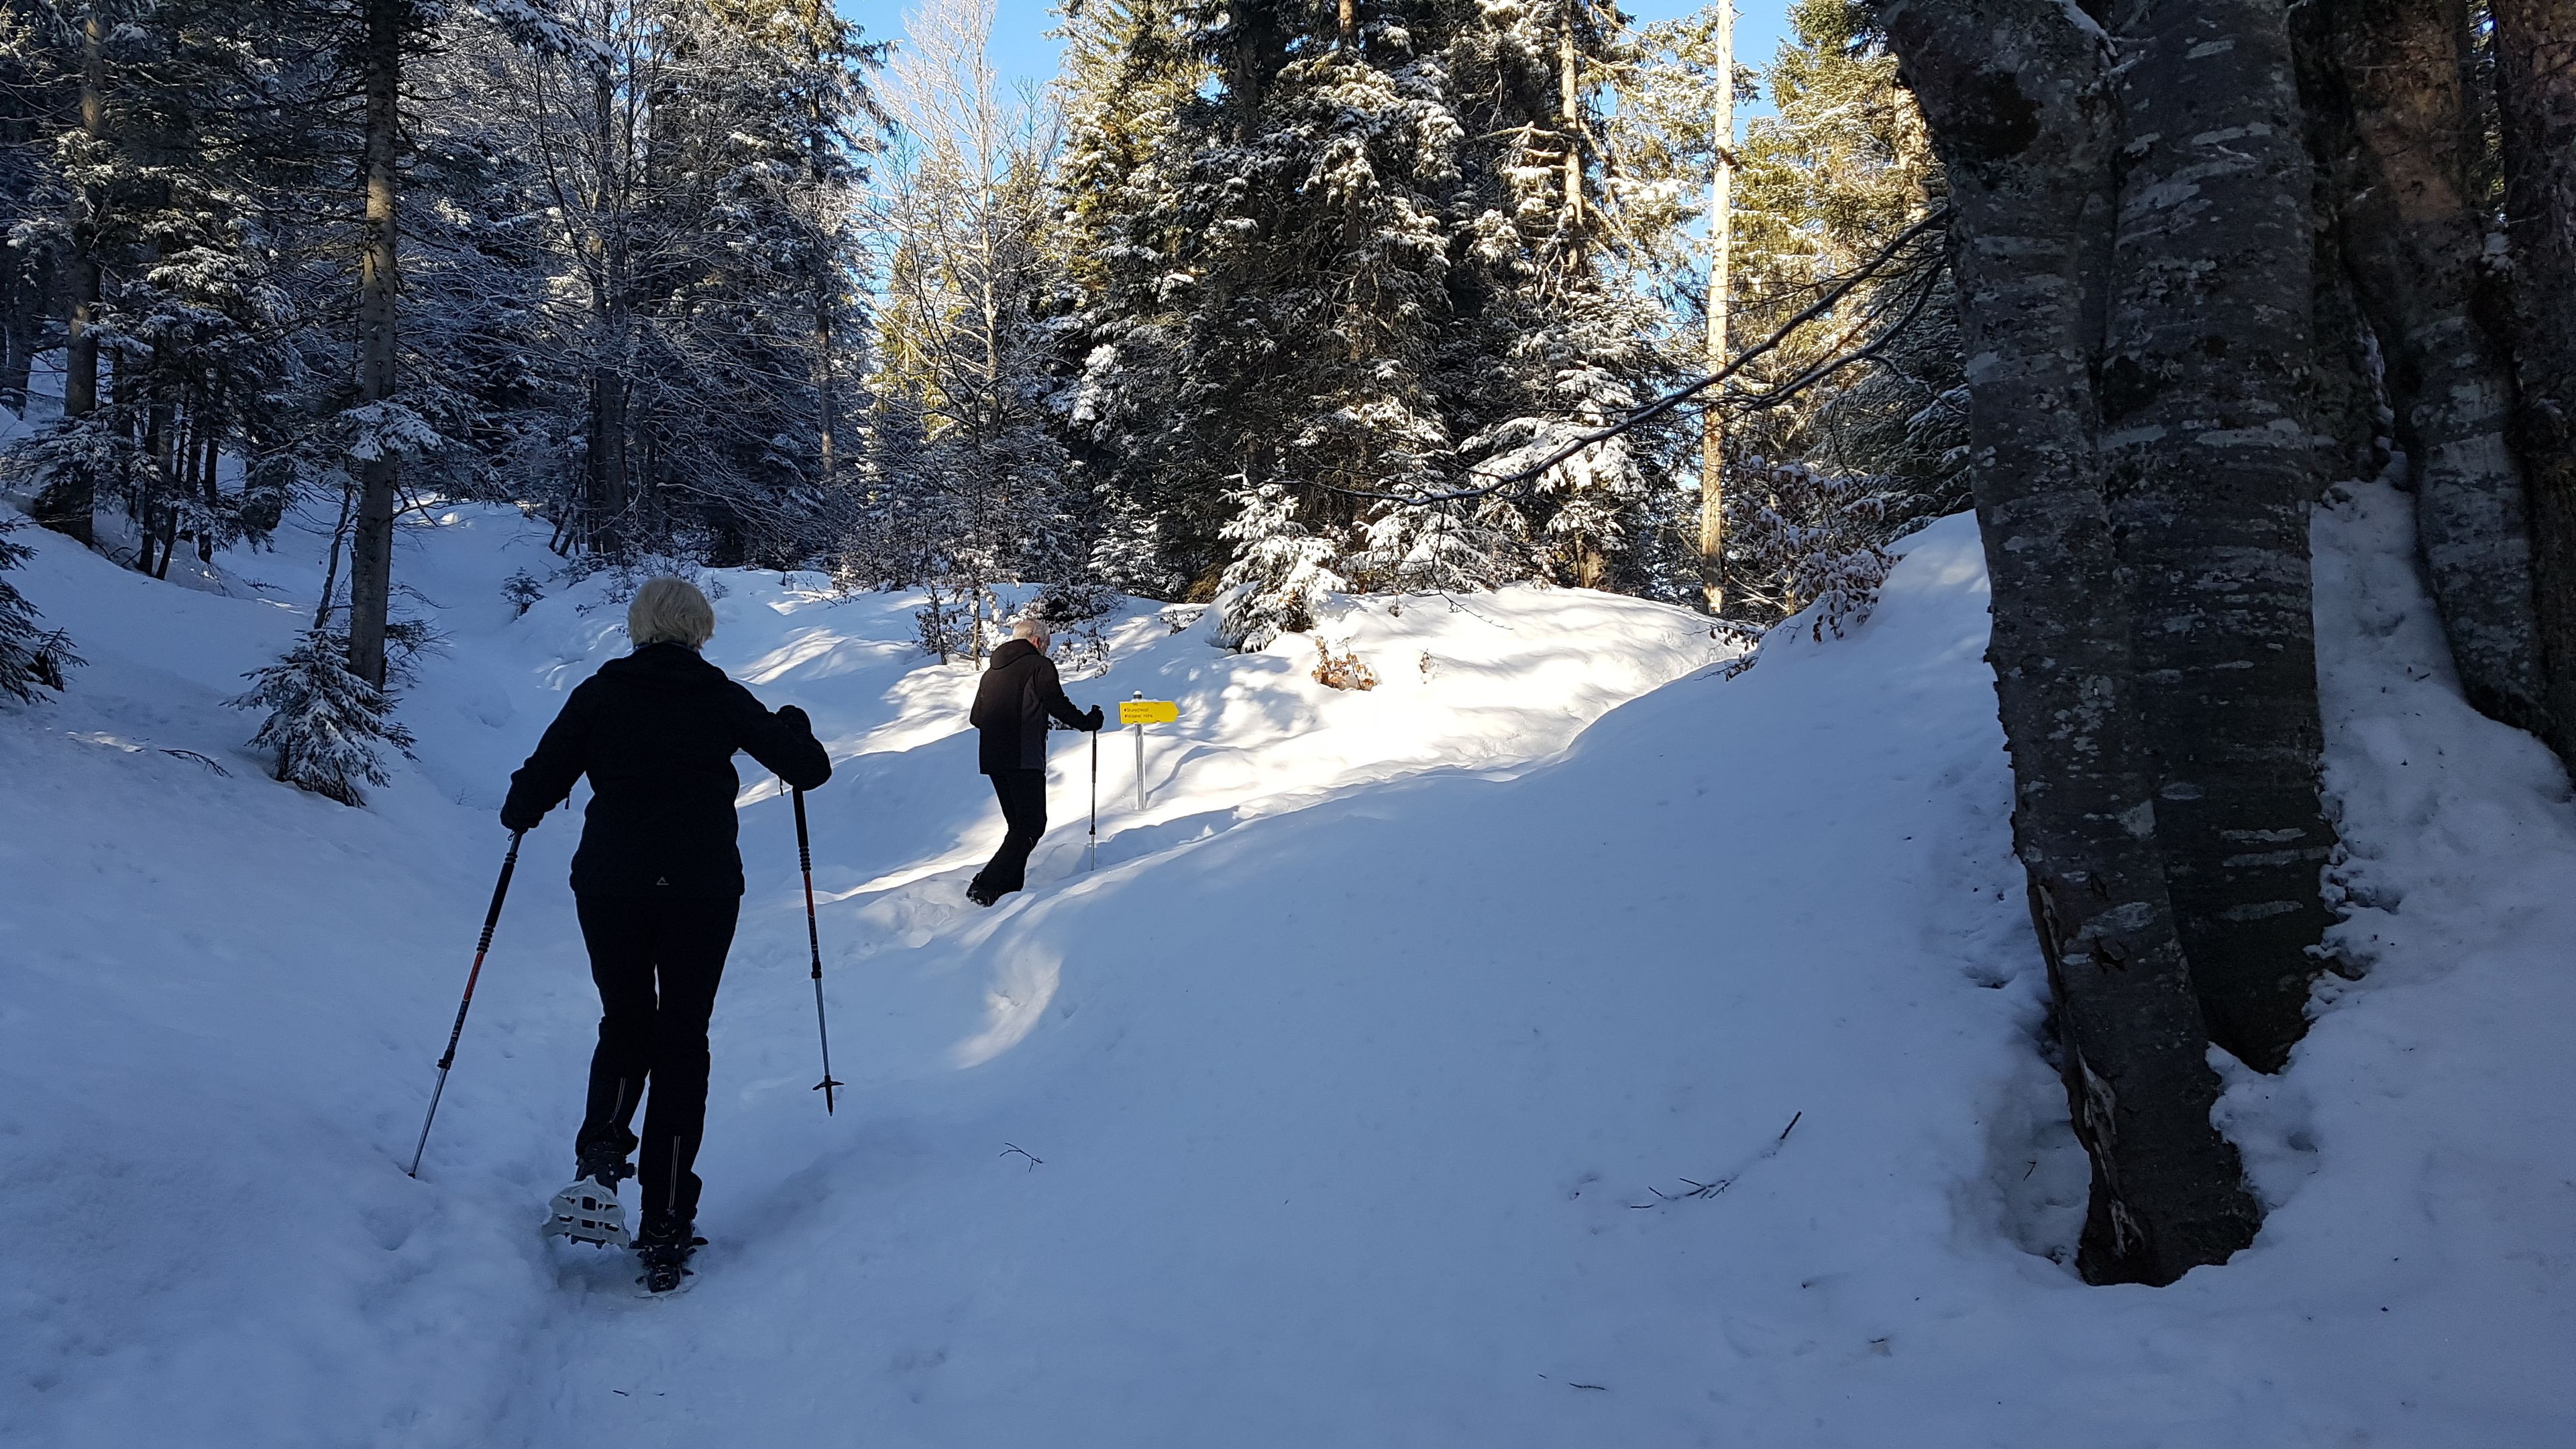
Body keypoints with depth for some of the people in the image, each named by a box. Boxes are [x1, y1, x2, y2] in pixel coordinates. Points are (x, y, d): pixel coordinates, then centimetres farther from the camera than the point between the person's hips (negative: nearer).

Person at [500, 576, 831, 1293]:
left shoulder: (599, 693, 3)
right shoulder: (720, 696, 3)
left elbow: (532, 793, 0)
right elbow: (809, 768, 6)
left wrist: (519, 810, 23)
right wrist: (794, 727, 27)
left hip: (608, 887, 1)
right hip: (703, 889, -1)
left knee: (625, 1026, 22)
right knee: (682, 1043, 8)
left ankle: (599, 1155, -4)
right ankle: (665, 1232, 6)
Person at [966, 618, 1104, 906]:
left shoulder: (993, 669, 18)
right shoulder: (1039, 665, -3)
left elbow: (976, 717, 19)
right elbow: (1058, 705, -8)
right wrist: (1088, 721, 9)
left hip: (991, 757, 8)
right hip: (1024, 758, -8)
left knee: (1018, 823, 16)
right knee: (1032, 823, -6)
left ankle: (1010, 886, 9)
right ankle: (987, 885, -17)